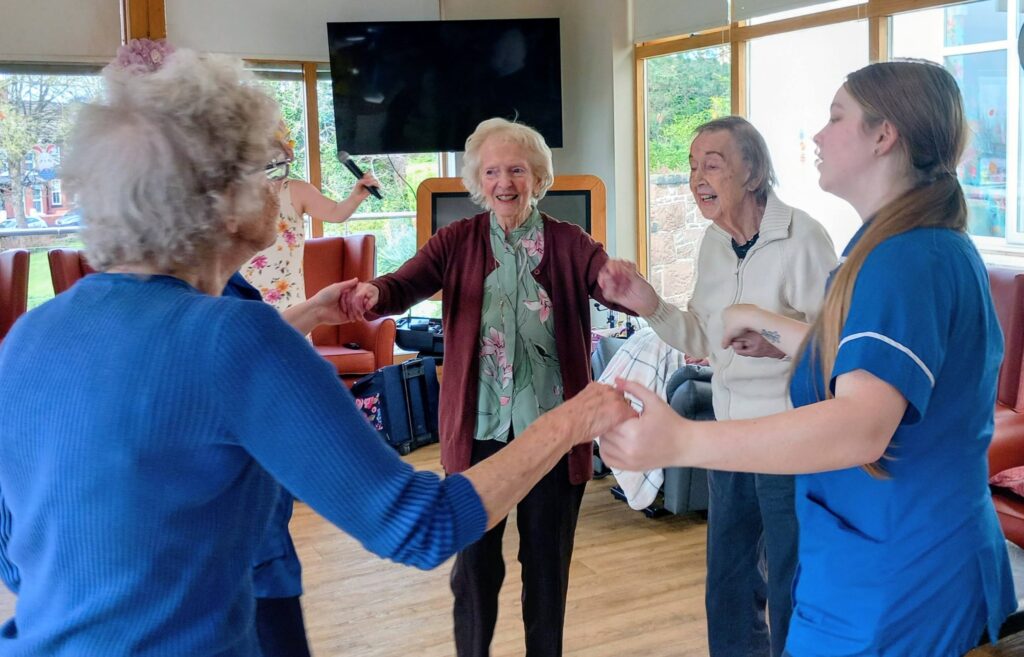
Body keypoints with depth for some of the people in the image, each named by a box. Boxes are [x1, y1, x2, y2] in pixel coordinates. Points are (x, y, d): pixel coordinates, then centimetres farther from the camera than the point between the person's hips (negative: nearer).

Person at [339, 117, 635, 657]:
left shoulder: (568, 242, -1)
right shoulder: (458, 241, 0)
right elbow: (405, 284, -14)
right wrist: (374, 295, -37)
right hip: (479, 428, 0)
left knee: (547, 560, 16)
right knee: (475, 560, 12)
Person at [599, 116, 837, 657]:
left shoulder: (802, 239, -19)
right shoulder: (714, 242, 4)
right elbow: (700, 341, 8)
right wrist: (650, 306, -8)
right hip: (728, 432, 7)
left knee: (790, 591, 8)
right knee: (727, 586, 20)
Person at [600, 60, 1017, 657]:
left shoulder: (907, 259, -24)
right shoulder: (942, 249, 9)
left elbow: (861, 426, -38)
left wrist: (681, 440, -45)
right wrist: (770, 327, 20)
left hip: (890, 589, -10)